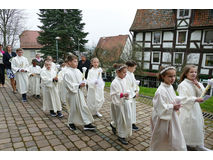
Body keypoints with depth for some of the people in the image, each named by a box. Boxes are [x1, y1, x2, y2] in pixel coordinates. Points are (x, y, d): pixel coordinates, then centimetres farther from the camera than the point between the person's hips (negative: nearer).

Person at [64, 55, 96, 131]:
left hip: (79, 92, 6)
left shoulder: (78, 71, 4)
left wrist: (83, 83, -10)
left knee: (84, 107, 7)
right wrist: (79, 85, -21)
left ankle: (87, 124, 17)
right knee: (73, 109, 9)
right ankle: (71, 123, 33)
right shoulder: (67, 73, -14)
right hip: (73, 93, -5)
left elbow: (82, 79, 11)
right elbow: (69, 85, -18)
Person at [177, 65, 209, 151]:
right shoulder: (183, 85, -17)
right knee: (187, 127, 5)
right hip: (187, 109, -7)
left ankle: (198, 145, 33)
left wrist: (198, 85, -11)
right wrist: (195, 99, -30)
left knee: (197, 126, 16)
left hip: (196, 108, 7)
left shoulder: (197, 84, 6)